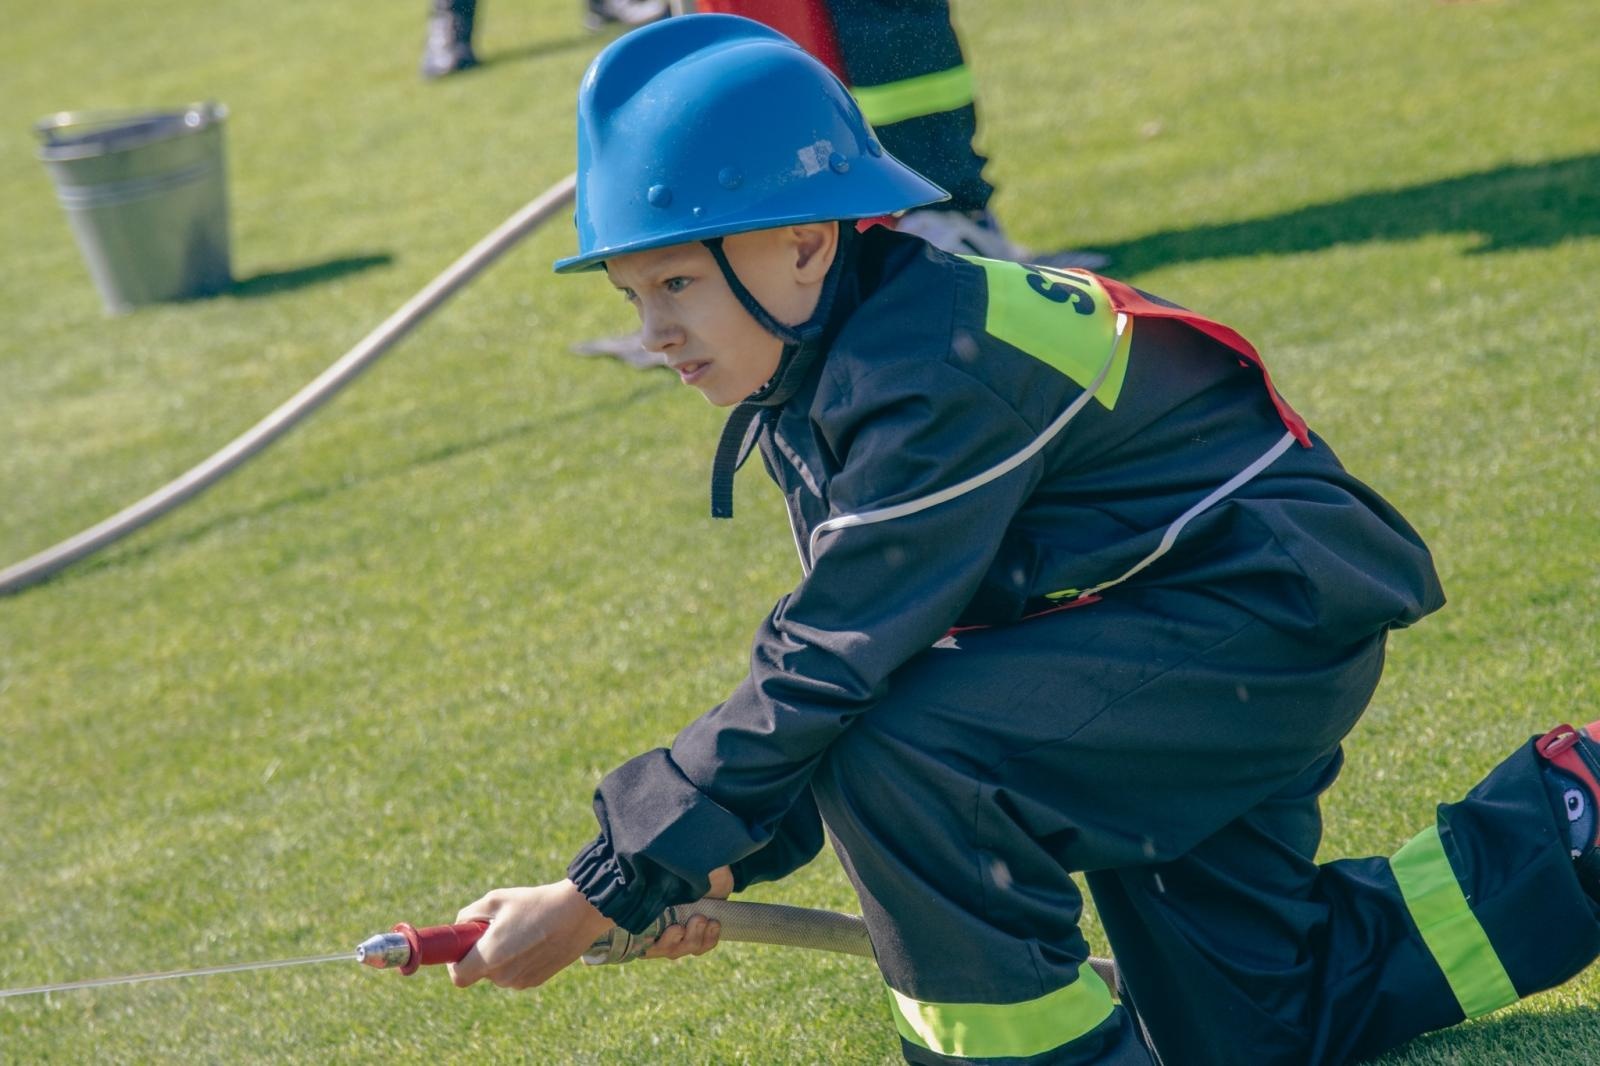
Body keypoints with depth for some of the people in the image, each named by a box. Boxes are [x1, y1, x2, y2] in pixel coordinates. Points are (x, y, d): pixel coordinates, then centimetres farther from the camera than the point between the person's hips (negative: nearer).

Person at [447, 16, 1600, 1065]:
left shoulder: (933, 373, -29)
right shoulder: (812, 381, 1)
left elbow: (825, 675, -32)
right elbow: (837, 646, 9)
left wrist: (602, 896, -29)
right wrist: (729, 853, -2)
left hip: (1265, 618, -10)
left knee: (895, 752, -30)